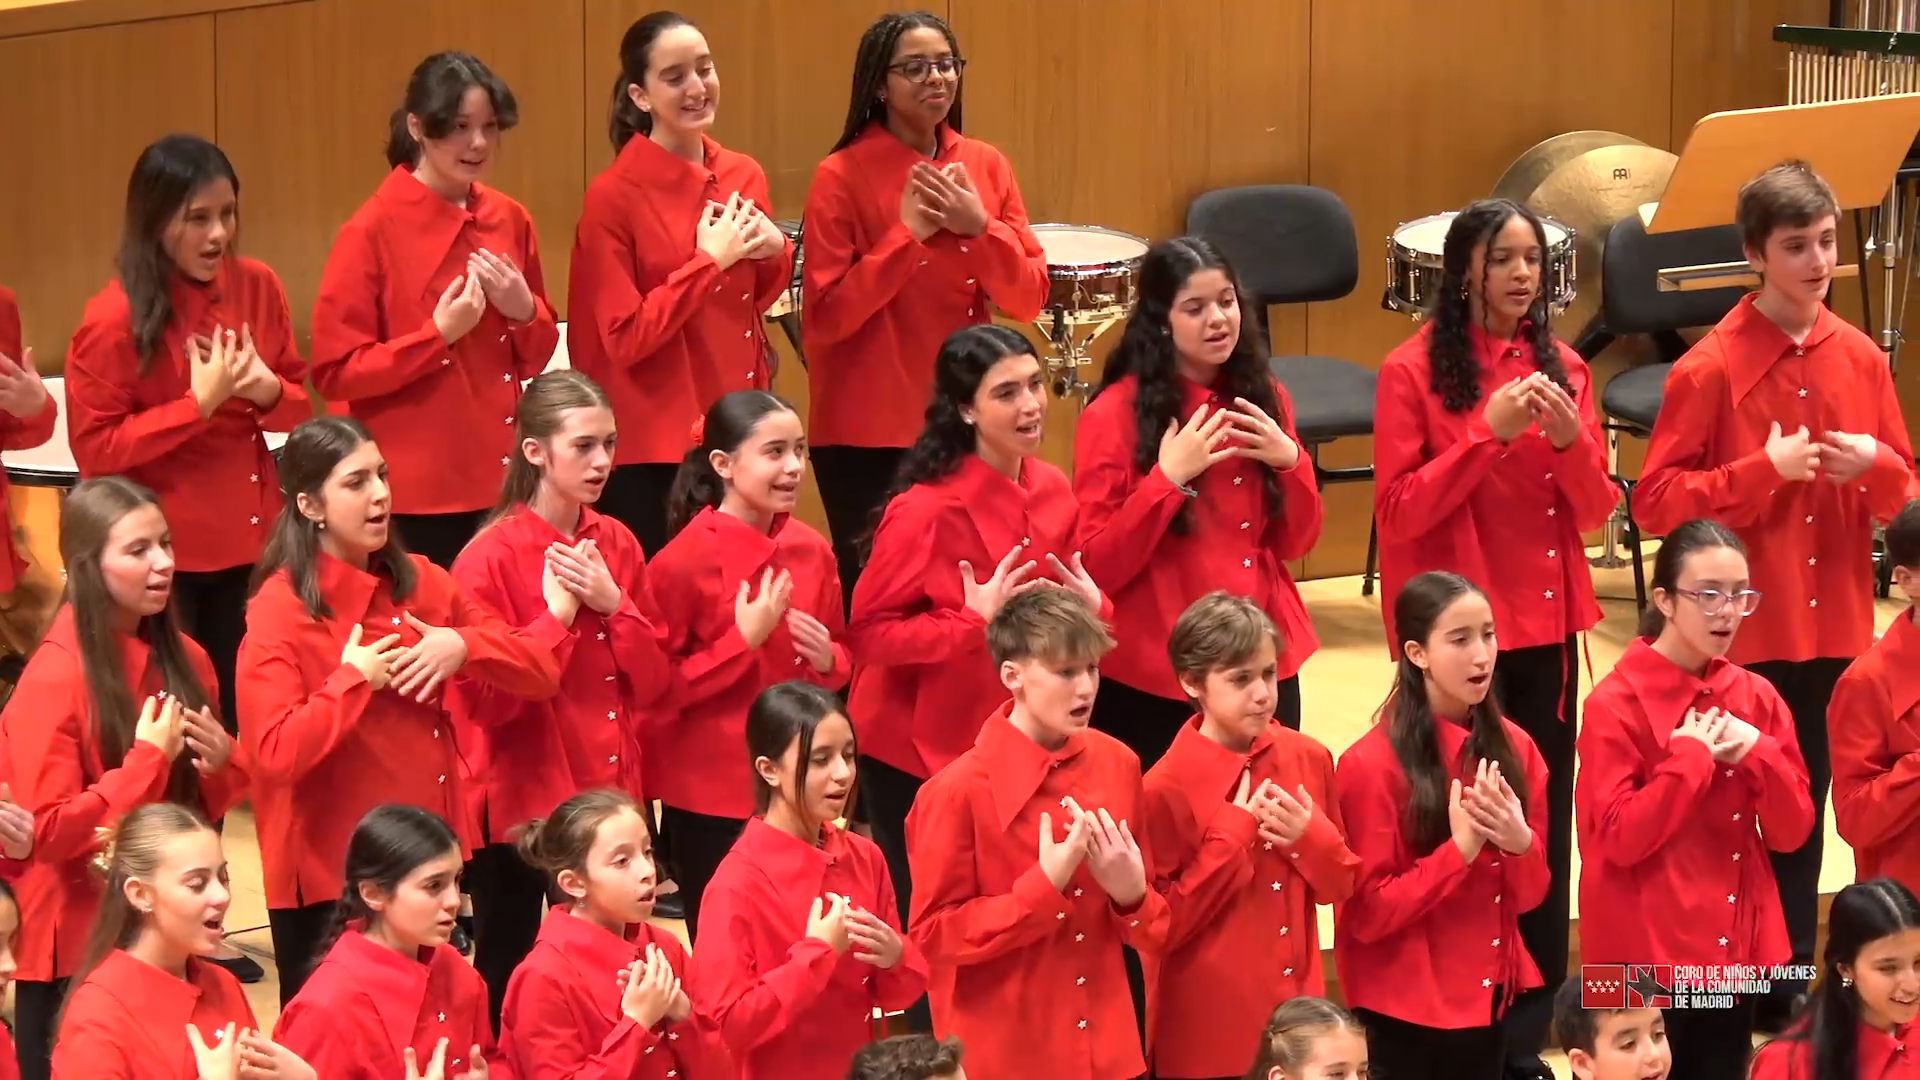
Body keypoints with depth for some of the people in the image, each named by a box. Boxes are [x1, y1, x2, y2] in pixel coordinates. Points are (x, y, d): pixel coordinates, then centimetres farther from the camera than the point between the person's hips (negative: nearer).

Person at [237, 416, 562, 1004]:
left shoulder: (421, 583, 6)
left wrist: (463, 645, -12)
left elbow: (541, 671, 5)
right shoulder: (280, 609, -11)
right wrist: (355, 679, -19)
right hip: (329, 873, -5)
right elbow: (277, 753, -22)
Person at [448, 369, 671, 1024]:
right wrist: (559, 613, -18)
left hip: (609, 796, 5)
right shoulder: (490, 559, -11)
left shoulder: (617, 545, 5)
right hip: (520, 804, -5)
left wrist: (611, 603, -11)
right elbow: (490, 700, -16)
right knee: (511, 977, 4)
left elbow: (653, 681, 4)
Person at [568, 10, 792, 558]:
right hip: (652, 451, -5)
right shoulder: (614, 197, -10)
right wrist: (710, 260, -14)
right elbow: (624, 337, -13)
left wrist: (775, 254, -1)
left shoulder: (744, 177, 7)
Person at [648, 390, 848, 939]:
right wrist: (744, 640, -18)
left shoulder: (811, 549, 4)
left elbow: (840, 656, 17)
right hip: (710, 794, -5)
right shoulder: (686, 559, -11)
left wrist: (827, 659, -5)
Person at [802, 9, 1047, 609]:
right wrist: (907, 234, -16)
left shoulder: (985, 166, 7)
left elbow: (1029, 299, 4)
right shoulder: (842, 177, -6)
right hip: (869, 432, -4)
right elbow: (825, 317, -10)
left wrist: (978, 227, -12)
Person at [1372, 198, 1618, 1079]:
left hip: (1547, 627, 4)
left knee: (1545, 823, 4)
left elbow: (1597, 511, 5)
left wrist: (1569, 437, -14)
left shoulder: (1561, 368, 8)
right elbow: (1400, 511, -12)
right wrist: (1489, 433, -20)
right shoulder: (1414, 372, -6)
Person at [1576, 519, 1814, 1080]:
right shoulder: (1616, 704, -11)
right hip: (1649, 958, -5)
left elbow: (1793, 831, 3)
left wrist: (1756, 753, -13)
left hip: (1736, 951, 5)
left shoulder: (1757, 697, 5)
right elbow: (1620, 838, -17)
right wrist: (1691, 756, -17)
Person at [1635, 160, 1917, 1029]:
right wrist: (1763, 470, -20)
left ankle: (1787, 987, 21)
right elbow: (1654, 499, -12)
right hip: (1741, 635, -4)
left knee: (1803, 813, 11)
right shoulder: (1710, 368, -10)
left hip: (1833, 627, 5)